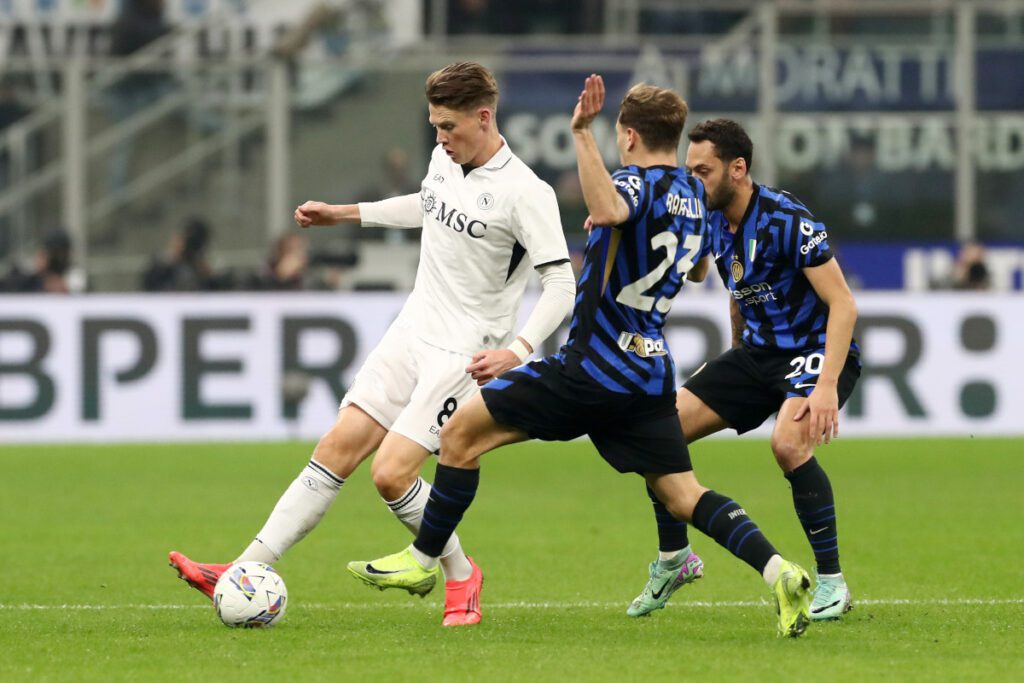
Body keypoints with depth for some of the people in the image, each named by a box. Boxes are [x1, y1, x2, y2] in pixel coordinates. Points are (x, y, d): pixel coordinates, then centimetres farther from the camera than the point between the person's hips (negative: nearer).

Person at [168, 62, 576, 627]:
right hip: (410, 331, 7)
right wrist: (345, 213, 32)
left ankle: (460, 576, 10)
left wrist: (517, 351, -30)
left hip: (461, 355, -7)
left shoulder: (525, 193, -18)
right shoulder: (445, 160, 5)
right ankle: (246, 570, -3)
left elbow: (561, 285, -19)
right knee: (338, 449, 0)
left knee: (391, 474, -14)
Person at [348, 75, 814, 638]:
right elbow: (697, 269, 32)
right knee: (682, 496, 6)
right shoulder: (693, 194, 12)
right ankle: (777, 571, -15)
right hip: (649, 372, 8)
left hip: (594, 362, -8)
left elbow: (607, 210, -40)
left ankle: (423, 560, 11)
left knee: (461, 433, 4)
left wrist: (582, 133, -39)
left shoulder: (641, 183, -13)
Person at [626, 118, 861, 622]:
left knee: (789, 443, -34)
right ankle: (673, 558, 17)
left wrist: (827, 386, -32)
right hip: (757, 351, 8)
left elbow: (843, 305, -24)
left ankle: (831, 582, -18)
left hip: (818, 350, -8)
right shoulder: (713, 222, 1)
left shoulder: (787, 220, -23)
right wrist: (738, 366, 20)